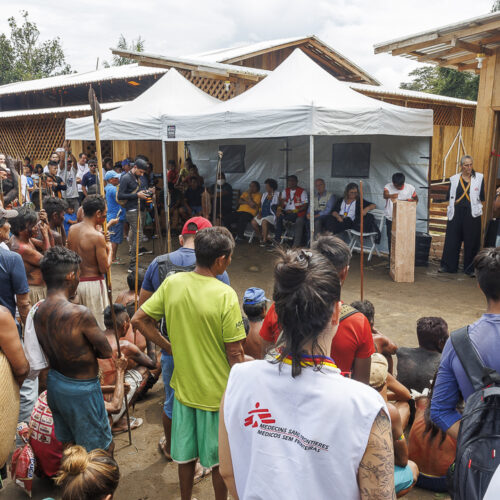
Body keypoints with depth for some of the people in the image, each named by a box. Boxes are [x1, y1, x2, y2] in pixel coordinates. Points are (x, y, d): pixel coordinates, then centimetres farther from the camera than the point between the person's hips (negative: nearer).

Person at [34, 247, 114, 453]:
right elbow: (107, 352, -17)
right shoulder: (79, 313, -27)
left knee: (67, 444, 25)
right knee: (103, 449, 12)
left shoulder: (38, 312, -3)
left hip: (54, 383, 8)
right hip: (80, 390, -8)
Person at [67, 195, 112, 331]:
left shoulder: (72, 230, 3)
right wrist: (109, 250, 2)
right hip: (93, 283, -7)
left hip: (75, 282, 7)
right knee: (98, 326, 3)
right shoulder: (97, 237, -19)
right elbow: (104, 268, -16)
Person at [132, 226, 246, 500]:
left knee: (186, 453, 24)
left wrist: (170, 347, 4)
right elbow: (235, 353, -19)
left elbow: (138, 320, -3)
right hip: (217, 392, -4)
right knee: (220, 458, 18)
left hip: (184, 385, 5)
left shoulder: (172, 283, -10)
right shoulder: (225, 295, -24)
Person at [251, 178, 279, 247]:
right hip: (263, 215, 6)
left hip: (272, 216, -6)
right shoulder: (265, 195, 18)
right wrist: (259, 213, 4)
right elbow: (261, 206, 19)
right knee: (253, 222, -18)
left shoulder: (277, 195, 0)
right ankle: (261, 238, -3)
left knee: (264, 221, -36)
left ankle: (264, 240, -26)